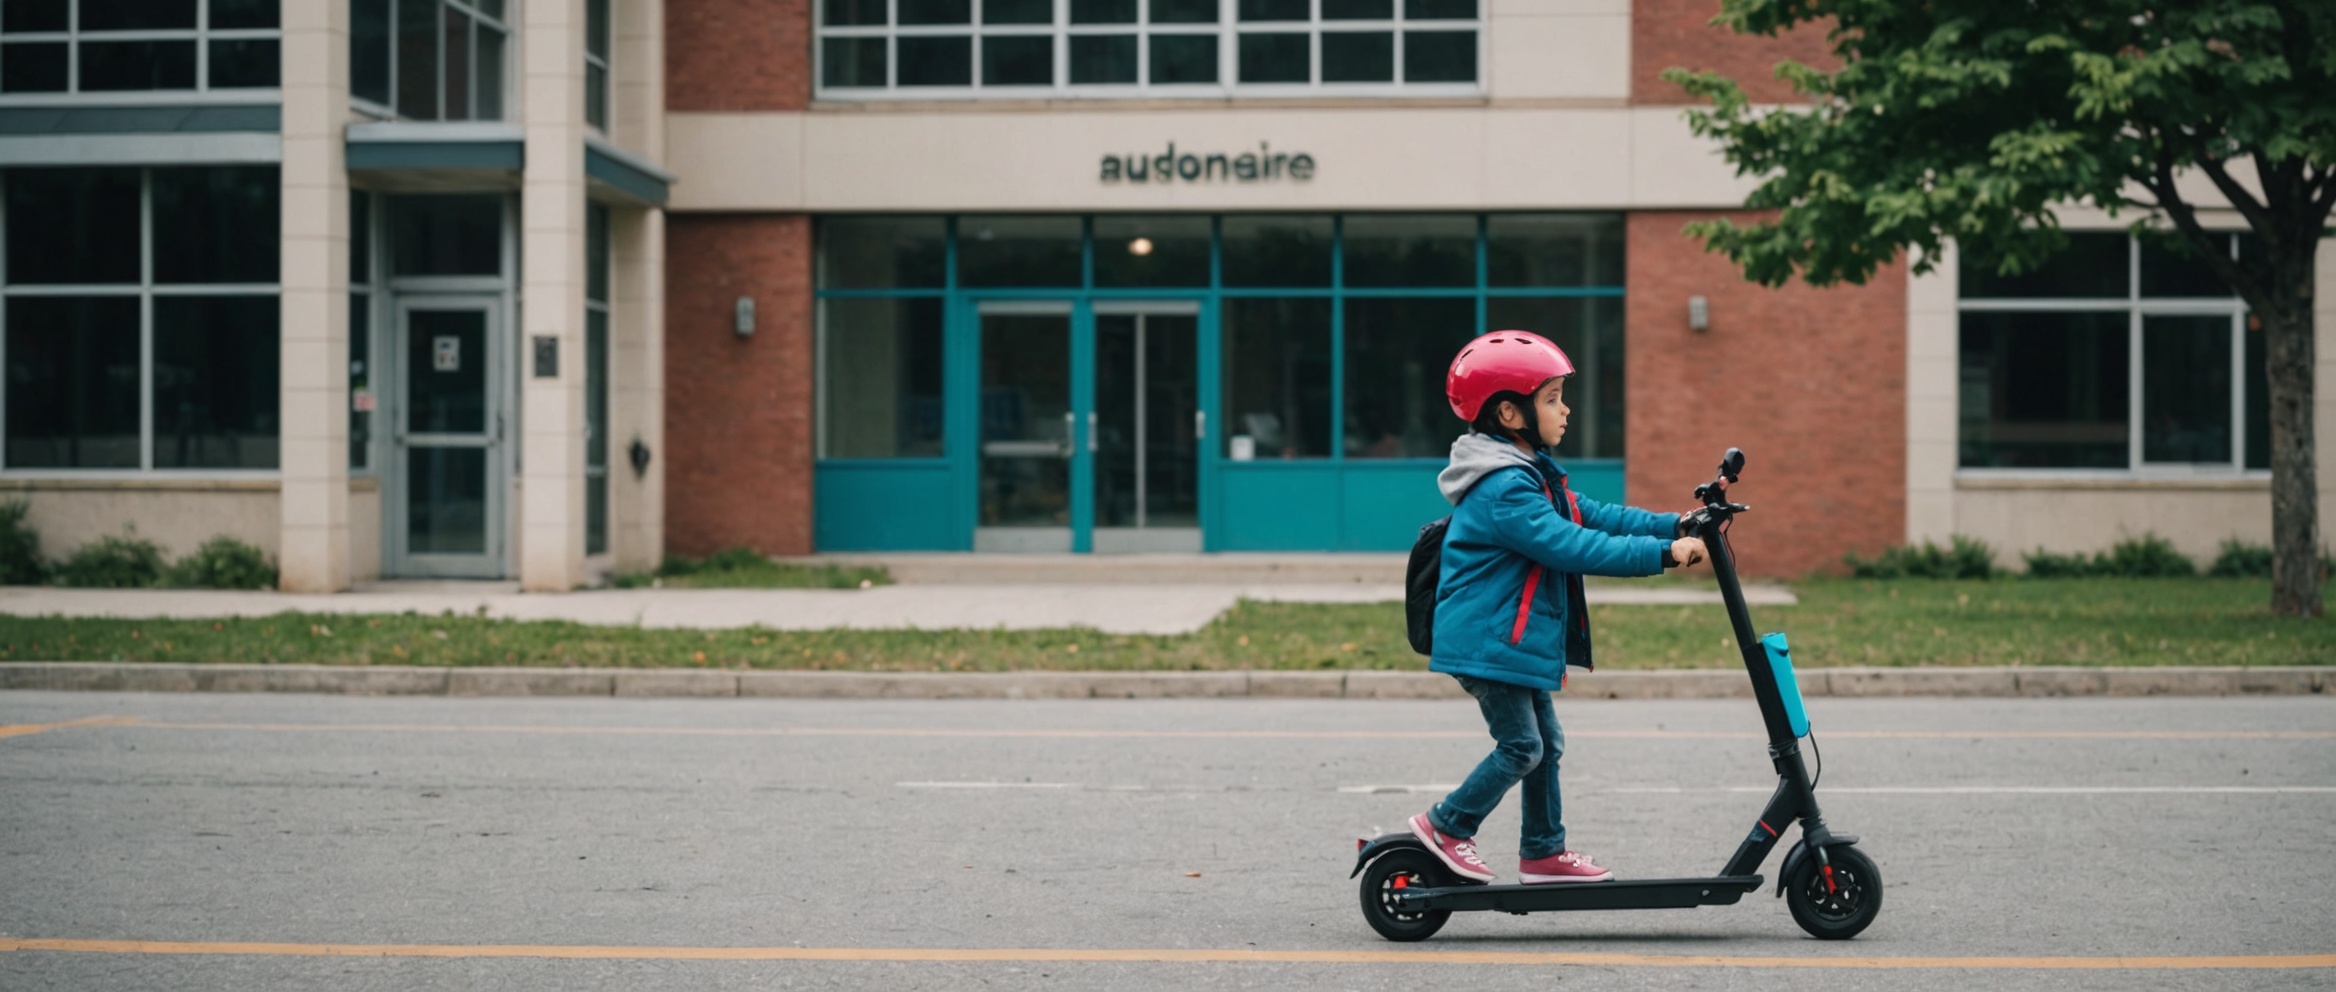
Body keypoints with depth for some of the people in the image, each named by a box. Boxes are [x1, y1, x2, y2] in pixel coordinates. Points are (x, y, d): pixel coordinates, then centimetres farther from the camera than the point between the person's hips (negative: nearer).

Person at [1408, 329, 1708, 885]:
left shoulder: (1530, 475, 13)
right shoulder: (1504, 489, -23)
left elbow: (1592, 516, 11)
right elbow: (1572, 547, -29)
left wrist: (1674, 525, 1)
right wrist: (1663, 552, -29)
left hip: (1516, 642, 11)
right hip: (1488, 644, -11)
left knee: (1544, 742, 14)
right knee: (1521, 746, -6)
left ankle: (1544, 851, 23)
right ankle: (1446, 827, 6)